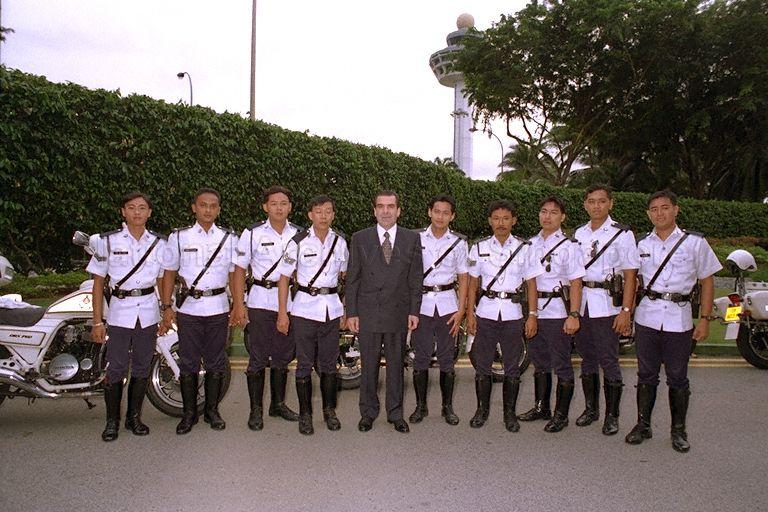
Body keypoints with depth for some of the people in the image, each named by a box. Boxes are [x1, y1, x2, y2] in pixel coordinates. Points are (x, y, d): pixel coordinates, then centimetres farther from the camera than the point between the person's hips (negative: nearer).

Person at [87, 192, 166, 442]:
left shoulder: (159, 243, 5)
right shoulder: (107, 241, -1)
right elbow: (98, 282, 0)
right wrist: (97, 321, -4)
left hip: (148, 312, 2)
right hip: (119, 312, -2)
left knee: (142, 368, 9)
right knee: (116, 369, 0)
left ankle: (134, 417, 23)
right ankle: (112, 420, 17)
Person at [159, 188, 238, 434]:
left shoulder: (229, 238, 7)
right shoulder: (178, 237, 4)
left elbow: (235, 274, 9)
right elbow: (169, 273, 6)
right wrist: (166, 307, 0)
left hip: (218, 308, 1)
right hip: (188, 308, -1)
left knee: (215, 363, 8)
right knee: (188, 363, 5)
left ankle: (211, 410, 22)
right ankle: (189, 413, 18)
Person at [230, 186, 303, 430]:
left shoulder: (298, 234, 5)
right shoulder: (253, 233, -3)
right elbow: (239, 270, -1)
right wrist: (238, 305, -8)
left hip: (289, 301, 3)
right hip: (261, 302, -3)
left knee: (283, 356, 13)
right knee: (258, 357, 1)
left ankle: (278, 404, 27)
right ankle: (256, 409, 13)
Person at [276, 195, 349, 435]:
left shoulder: (340, 241, 5)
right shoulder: (299, 242, -6)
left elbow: (346, 276, 15)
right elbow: (284, 278, -2)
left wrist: (347, 308, 11)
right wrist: (282, 313, -6)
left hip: (332, 308, 3)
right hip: (304, 309, -3)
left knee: (329, 362, 10)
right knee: (304, 363, 3)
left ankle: (329, 410, 25)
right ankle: (305, 413, 17)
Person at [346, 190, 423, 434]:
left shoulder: (412, 239, 5)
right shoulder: (360, 239, 3)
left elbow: (415, 278, 5)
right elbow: (352, 279, 2)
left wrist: (414, 311, -1)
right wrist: (351, 313, -2)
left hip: (398, 313, 1)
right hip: (367, 312, -1)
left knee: (396, 364, 10)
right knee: (369, 365, 8)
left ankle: (395, 413, 24)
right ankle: (368, 412, 23)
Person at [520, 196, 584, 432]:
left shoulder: (569, 246, -5)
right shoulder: (532, 243, 11)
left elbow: (576, 283, -10)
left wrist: (573, 315, -17)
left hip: (557, 311, -6)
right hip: (535, 310, 6)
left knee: (561, 365, 3)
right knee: (540, 362, 16)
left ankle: (561, 414, 14)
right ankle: (541, 407, 29)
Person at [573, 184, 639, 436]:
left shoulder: (622, 234, -4)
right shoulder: (579, 234, 11)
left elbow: (630, 275, -7)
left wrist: (626, 311, -14)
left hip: (607, 305, -5)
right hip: (581, 304, 5)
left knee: (609, 361, -2)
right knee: (587, 359, 13)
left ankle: (612, 415, 10)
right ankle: (591, 409, 25)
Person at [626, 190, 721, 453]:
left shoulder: (695, 242, 1)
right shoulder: (641, 244, 7)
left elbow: (707, 282, 4)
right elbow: (632, 280, 14)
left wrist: (705, 319, -2)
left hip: (679, 318, -2)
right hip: (647, 317, 2)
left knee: (677, 378, 6)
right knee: (646, 375, 9)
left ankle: (679, 430, 20)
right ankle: (643, 425, 20)